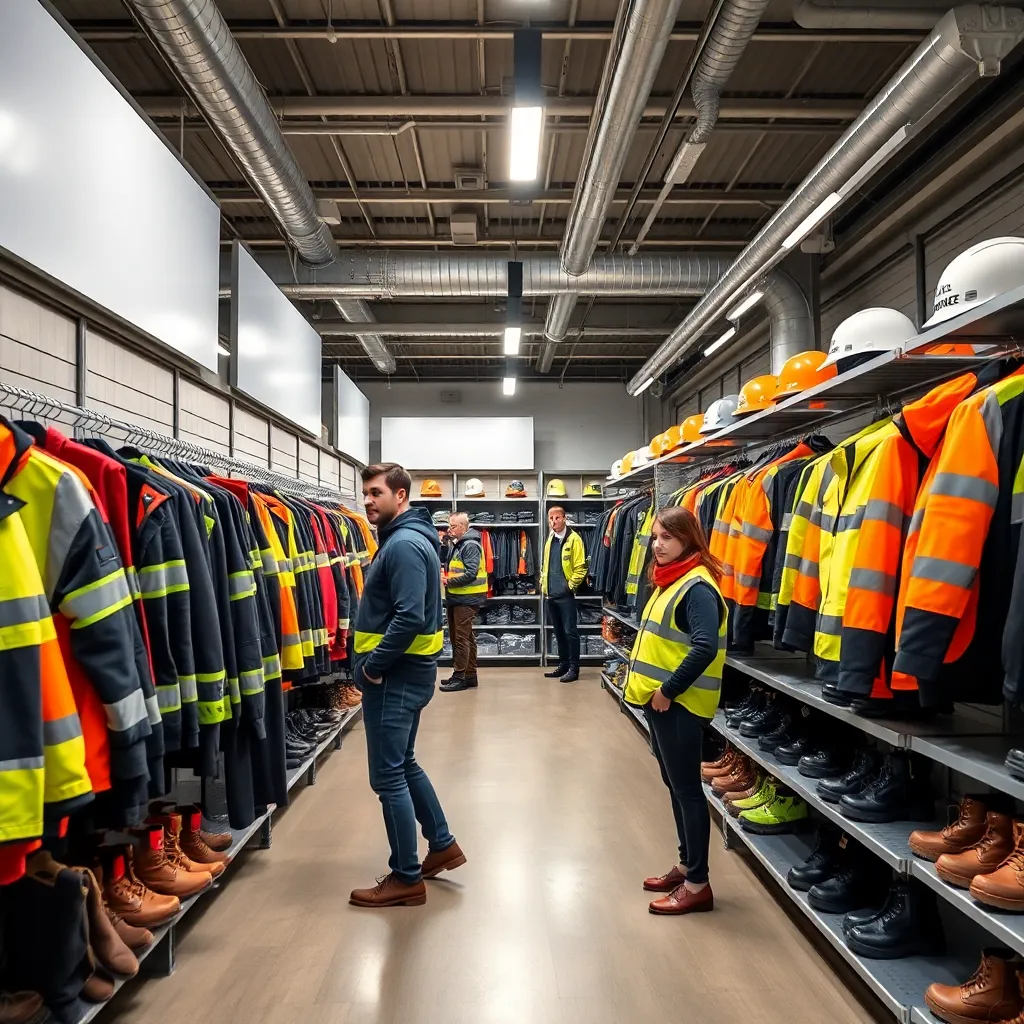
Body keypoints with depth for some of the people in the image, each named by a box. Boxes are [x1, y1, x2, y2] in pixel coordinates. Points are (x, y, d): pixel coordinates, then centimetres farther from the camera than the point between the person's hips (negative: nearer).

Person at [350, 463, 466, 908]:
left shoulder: (404, 544, -19)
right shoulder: (404, 538, 13)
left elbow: (410, 618, -27)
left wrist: (372, 666, -18)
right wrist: (375, 662, 12)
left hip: (395, 675, -10)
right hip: (405, 671, 10)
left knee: (388, 776, 0)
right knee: (404, 763, 21)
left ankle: (406, 878, 14)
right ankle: (442, 845, 34)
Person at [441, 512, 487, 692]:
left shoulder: (471, 545, -14)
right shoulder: (455, 544, 14)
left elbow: (471, 574, -22)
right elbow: (448, 564, 22)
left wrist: (449, 581, -15)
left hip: (466, 598, -10)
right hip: (455, 597, 10)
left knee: (461, 637, -6)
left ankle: (460, 677, 0)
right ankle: (470, 675, 23)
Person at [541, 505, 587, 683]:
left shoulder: (573, 538, -8)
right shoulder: (550, 540, 14)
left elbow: (580, 567, -11)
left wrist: (571, 585, -11)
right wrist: (543, 584, 13)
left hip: (565, 594, -7)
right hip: (551, 594, 7)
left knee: (570, 631, -2)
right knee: (558, 631, 14)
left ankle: (574, 668, 4)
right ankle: (563, 664, 23)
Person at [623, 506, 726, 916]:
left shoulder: (697, 587, -17)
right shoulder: (669, 581, 12)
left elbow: (705, 648, -28)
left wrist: (669, 690, -21)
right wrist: (650, 687, 10)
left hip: (678, 704, -9)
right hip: (660, 700, 9)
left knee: (687, 789, 1)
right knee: (675, 785, 18)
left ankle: (698, 884, 14)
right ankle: (686, 865, 32)